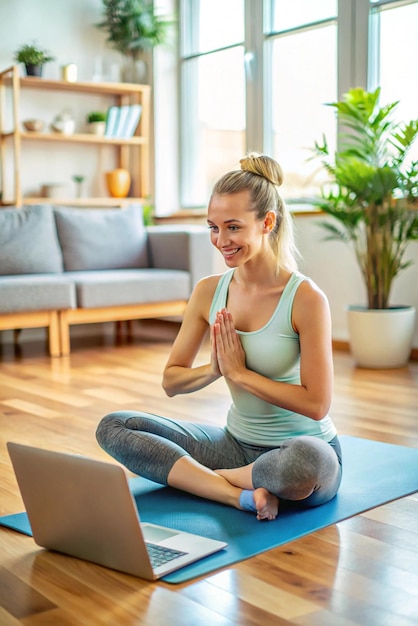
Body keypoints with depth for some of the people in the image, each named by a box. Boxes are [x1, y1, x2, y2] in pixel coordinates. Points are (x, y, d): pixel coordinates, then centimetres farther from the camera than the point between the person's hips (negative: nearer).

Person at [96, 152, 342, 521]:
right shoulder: (208, 291, -1)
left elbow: (317, 403, -19)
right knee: (113, 427, -6)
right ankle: (242, 494, -18)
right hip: (237, 443, 6)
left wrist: (240, 373, -15)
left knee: (306, 462, -42)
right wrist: (213, 369, -16)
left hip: (304, 450, -5)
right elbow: (171, 382, 4)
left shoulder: (306, 298, -16)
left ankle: (202, 476, -12)